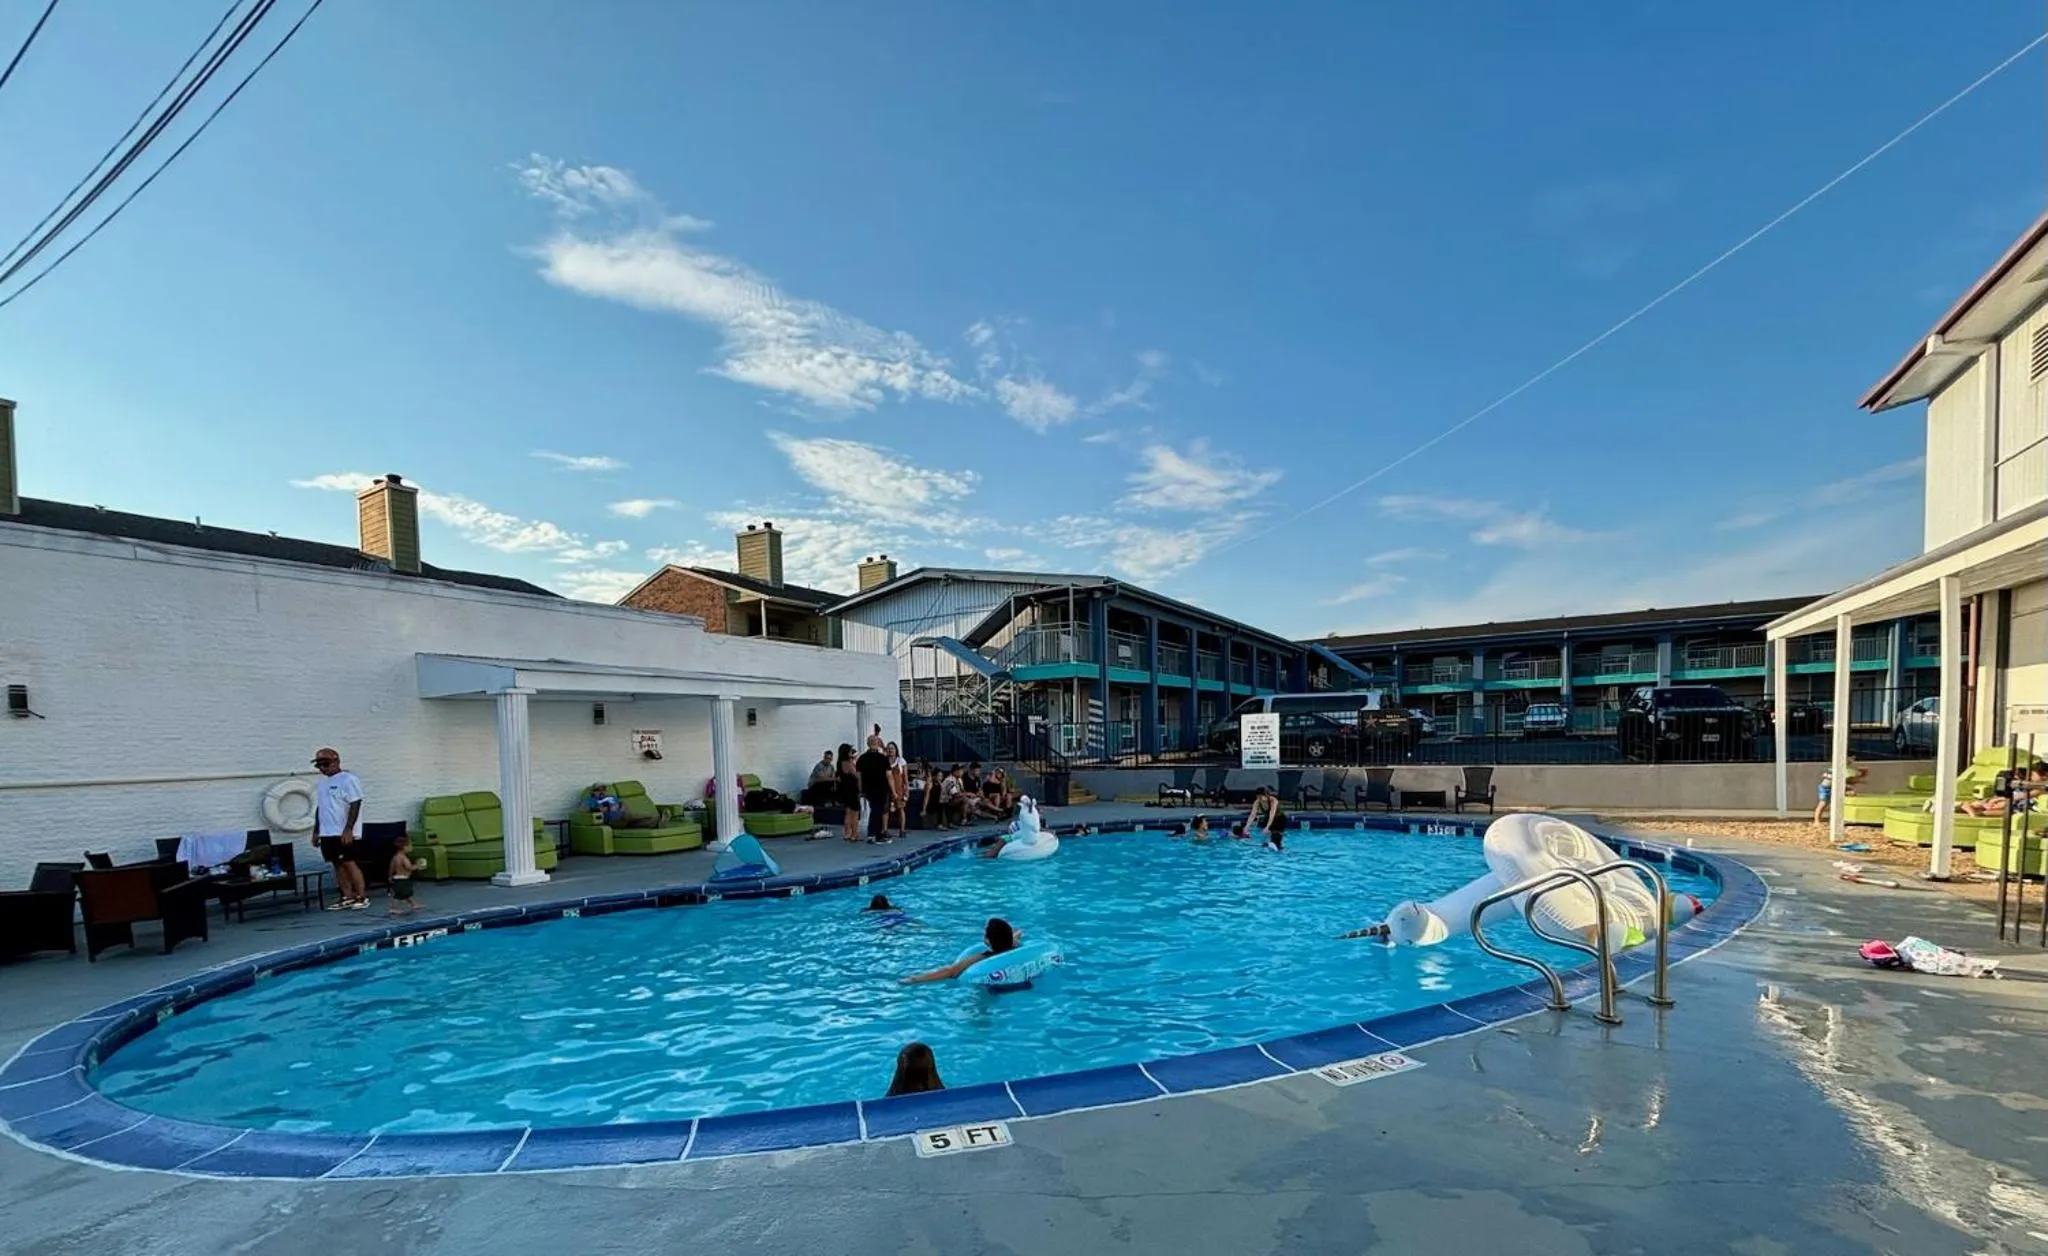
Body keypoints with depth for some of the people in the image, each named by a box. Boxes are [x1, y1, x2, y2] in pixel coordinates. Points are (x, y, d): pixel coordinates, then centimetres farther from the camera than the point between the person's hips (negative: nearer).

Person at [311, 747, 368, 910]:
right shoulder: (320, 783, 15)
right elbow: (319, 808, 21)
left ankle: (362, 897, -2)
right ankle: (347, 897, 14)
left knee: (349, 863, -7)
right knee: (338, 865, 9)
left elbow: (355, 805, -15)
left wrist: (348, 829, -21)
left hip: (343, 832, -8)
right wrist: (316, 831, 18)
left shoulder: (348, 779, -10)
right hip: (327, 833, 8)